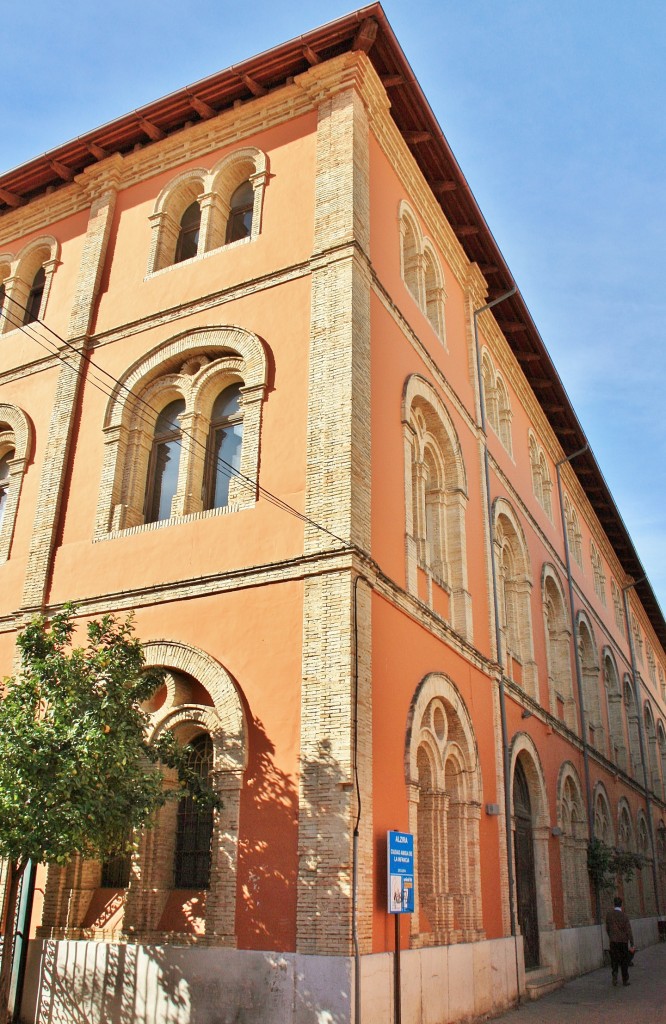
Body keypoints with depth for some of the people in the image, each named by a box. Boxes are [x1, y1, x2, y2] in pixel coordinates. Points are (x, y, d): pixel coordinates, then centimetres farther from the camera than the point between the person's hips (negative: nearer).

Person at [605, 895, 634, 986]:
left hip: (613, 941, 1)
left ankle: (614, 973, -14)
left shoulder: (609, 914, -2)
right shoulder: (624, 916, -11)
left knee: (614, 959, 9)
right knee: (624, 961, 11)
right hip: (623, 941, -1)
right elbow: (629, 931, -12)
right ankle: (625, 980, 16)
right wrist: (632, 944, -7)